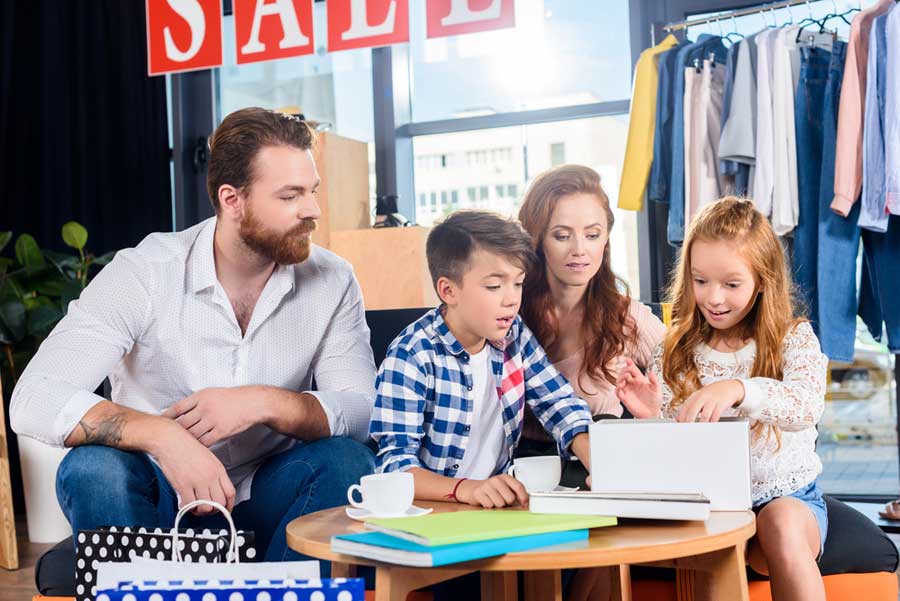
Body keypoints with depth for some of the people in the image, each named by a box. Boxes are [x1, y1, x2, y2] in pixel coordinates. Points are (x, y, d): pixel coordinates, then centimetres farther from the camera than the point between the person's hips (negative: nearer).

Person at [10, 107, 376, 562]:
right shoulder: (145, 273, -14)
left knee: (347, 460, -26)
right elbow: (35, 400, -24)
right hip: (160, 505, -2)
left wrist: (266, 403, -31)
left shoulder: (331, 281, -6)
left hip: (263, 503, 2)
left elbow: (364, 411, -13)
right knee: (93, 469, -31)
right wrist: (162, 435, -39)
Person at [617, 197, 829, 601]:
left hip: (787, 496, -1)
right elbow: (668, 450, 4)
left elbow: (808, 405, -23)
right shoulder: (676, 351, 6)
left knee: (782, 522, -34)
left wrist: (737, 389, -41)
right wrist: (651, 417, -19)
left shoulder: (794, 339, -1)